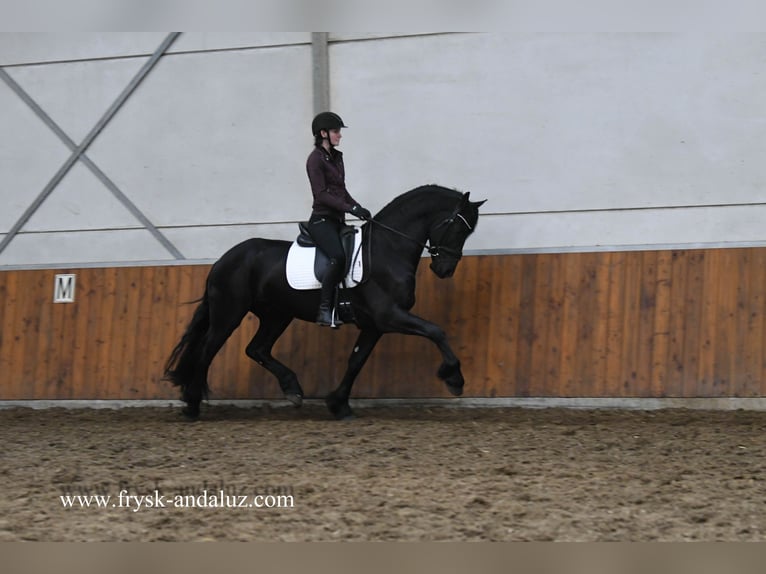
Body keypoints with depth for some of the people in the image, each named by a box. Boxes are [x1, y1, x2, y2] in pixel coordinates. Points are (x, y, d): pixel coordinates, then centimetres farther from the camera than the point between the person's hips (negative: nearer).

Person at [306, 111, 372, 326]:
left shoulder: (336, 156, 16)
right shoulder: (316, 159, -9)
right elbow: (321, 194, -17)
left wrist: (358, 208, 7)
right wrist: (350, 208, -22)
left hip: (338, 220, 9)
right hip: (322, 219, -9)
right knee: (339, 257, -29)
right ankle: (324, 310, -28)